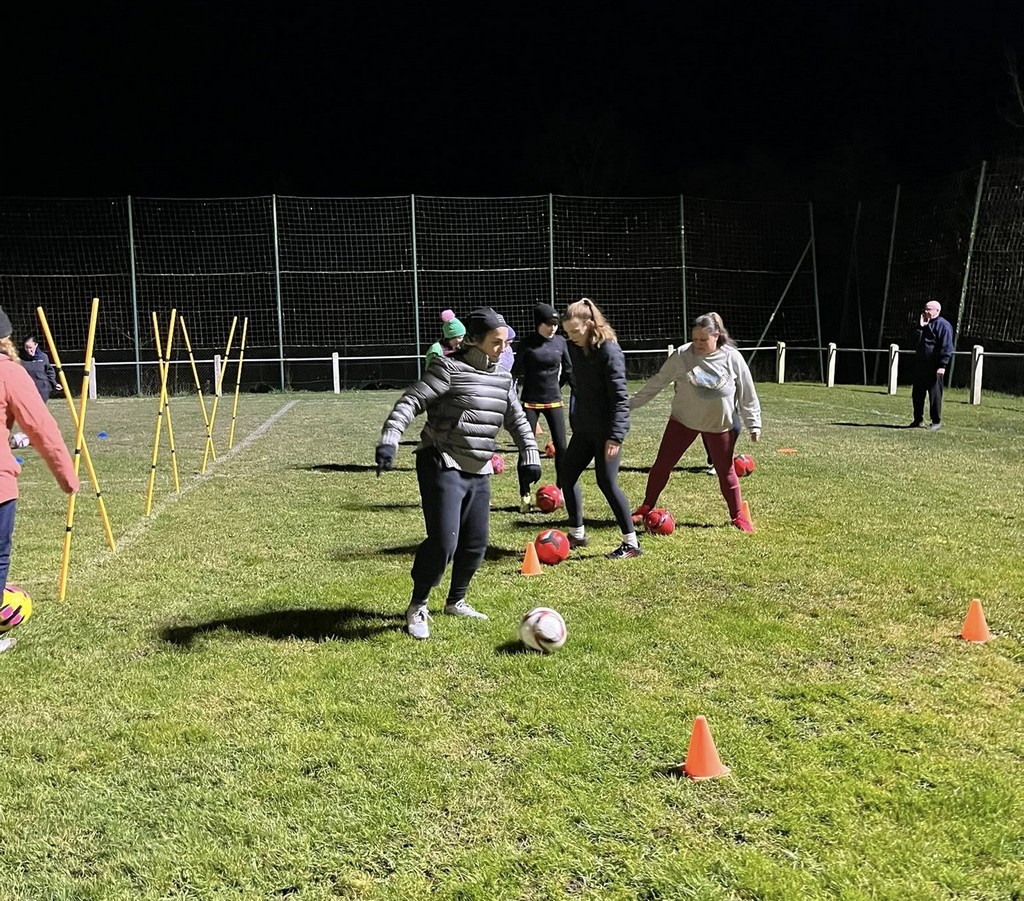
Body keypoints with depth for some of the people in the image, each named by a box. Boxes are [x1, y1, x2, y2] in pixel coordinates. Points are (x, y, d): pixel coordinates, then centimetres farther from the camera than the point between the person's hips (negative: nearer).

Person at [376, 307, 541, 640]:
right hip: (442, 467, -7)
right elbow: (411, 401, -17)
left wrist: (530, 454, 12)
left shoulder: (502, 377, 11)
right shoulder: (450, 367, -11)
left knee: (475, 544, 11)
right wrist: (389, 440, -28)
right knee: (443, 542, -15)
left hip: (479, 473, 8)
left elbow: (517, 419, 21)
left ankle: (456, 601, 34)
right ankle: (417, 607, 6)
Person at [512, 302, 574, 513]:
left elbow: (568, 370, 13)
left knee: (561, 447, 0)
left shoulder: (560, 342, 2)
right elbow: (517, 372, -3)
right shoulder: (527, 343, -7)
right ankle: (525, 496, 5)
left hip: (554, 401, 3)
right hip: (531, 402, -3)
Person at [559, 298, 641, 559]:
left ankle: (631, 543, 4)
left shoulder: (609, 351, -17)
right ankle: (577, 534, 25)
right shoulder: (576, 349, 6)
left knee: (607, 482, -7)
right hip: (584, 428, 9)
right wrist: (574, 420, 15)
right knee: (566, 473, 11)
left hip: (606, 429, -9)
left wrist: (615, 437, -24)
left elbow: (620, 397, -20)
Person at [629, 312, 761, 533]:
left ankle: (738, 516, 22)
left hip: (719, 424, -1)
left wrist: (753, 424, -3)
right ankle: (646, 508, 17)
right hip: (683, 420, 1)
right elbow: (658, 381, -4)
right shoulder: (682, 355, -13)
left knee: (725, 470, 7)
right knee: (662, 463, 3)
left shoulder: (732, 358, -13)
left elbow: (747, 394, -5)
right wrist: (633, 403, -2)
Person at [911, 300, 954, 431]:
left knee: (935, 394, -3)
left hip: (934, 367, -8)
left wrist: (942, 365, -20)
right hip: (920, 364, 8)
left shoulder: (943, 325, -8)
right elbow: (916, 340, 11)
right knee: (917, 394, 10)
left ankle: (936, 422, 5)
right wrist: (920, 327, -3)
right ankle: (918, 420, 20)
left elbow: (947, 347, -14)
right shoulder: (923, 324, 17)